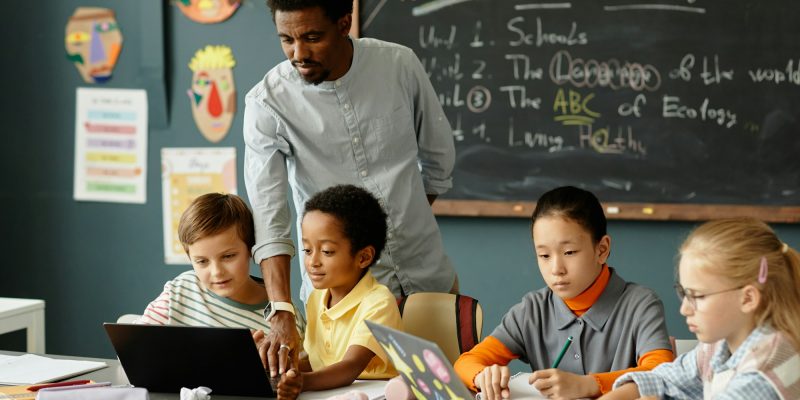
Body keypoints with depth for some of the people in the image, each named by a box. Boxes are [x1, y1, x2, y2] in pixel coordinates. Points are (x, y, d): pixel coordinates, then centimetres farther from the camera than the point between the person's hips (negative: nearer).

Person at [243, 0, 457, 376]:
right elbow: (268, 219, -22)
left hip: (427, 276, 3)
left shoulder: (400, 65, -8)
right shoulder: (267, 102, -15)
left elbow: (439, 155, 9)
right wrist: (282, 314, -34)